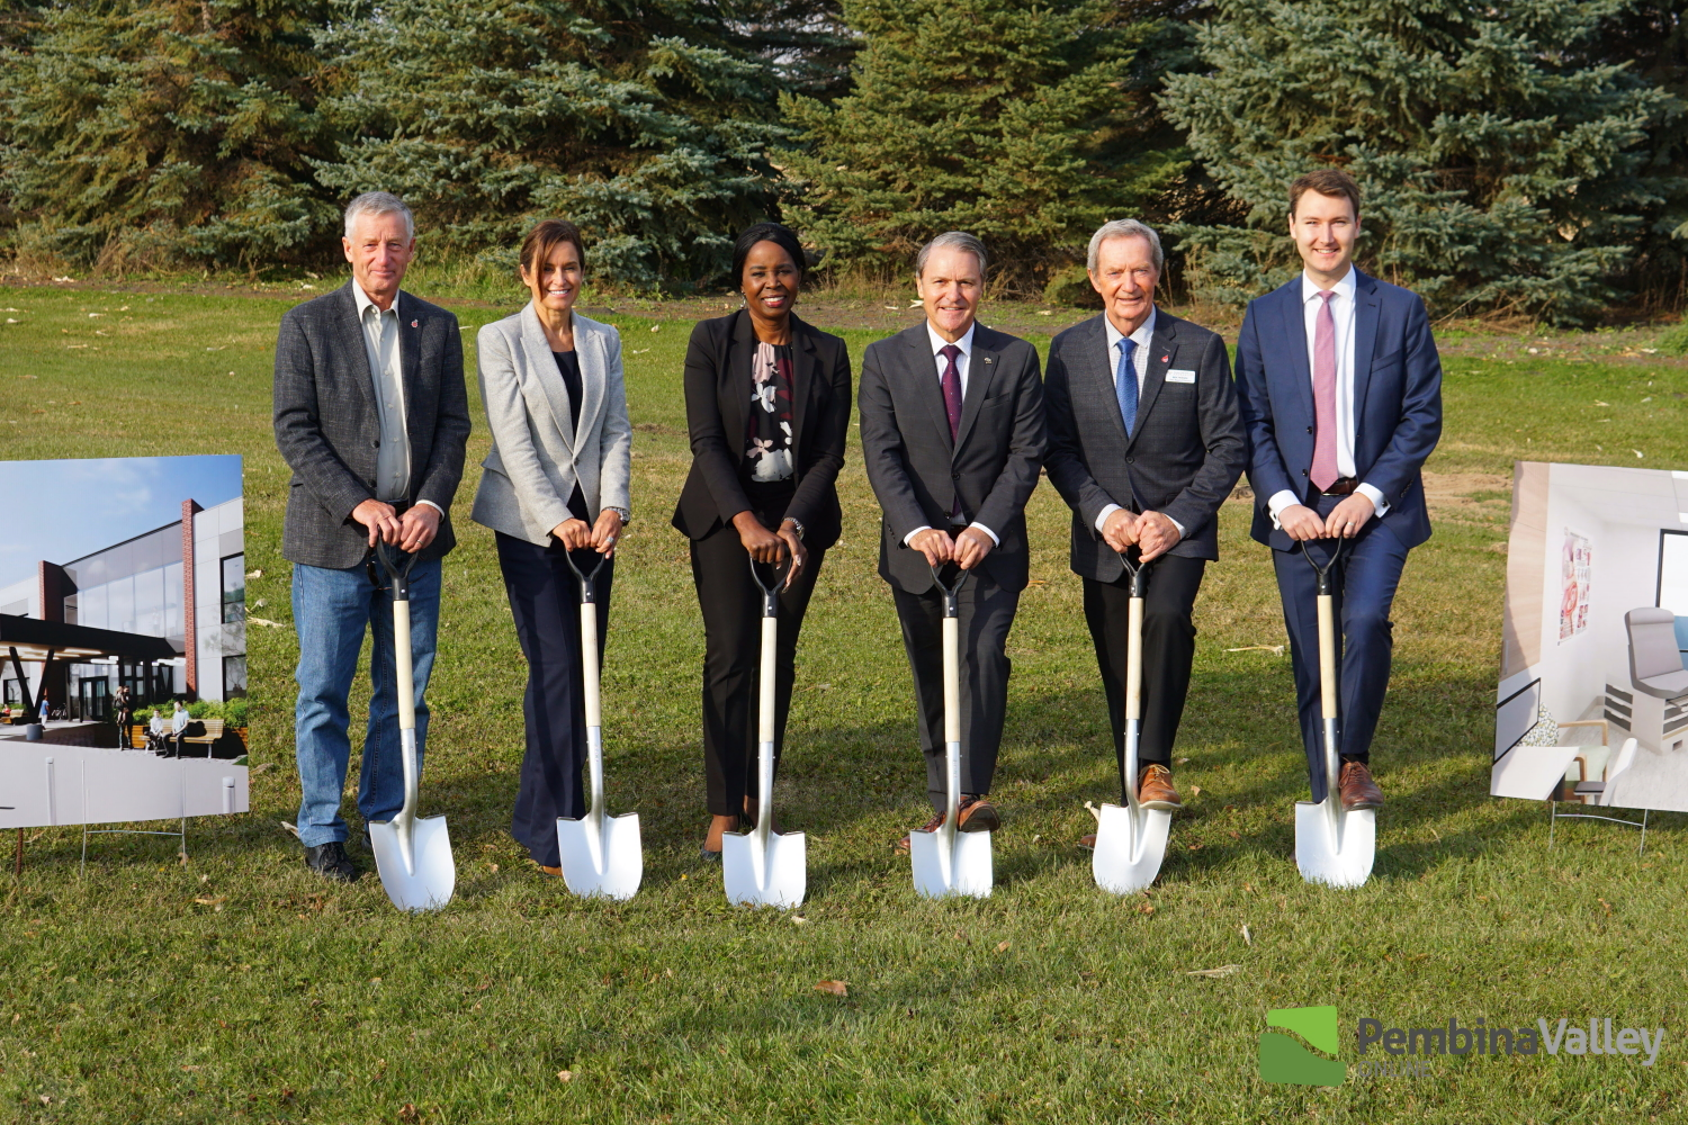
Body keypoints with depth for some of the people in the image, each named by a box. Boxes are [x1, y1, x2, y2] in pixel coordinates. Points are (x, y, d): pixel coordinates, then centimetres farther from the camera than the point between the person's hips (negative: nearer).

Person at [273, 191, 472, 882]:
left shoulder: (438, 327, 8)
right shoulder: (307, 325, -1)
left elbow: (454, 424, 6)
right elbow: (294, 430, -6)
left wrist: (432, 502, -11)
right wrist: (357, 503, -16)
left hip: (415, 538, 3)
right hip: (331, 540, -3)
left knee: (406, 692, 9)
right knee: (324, 693, 2)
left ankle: (390, 819, 22)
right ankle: (321, 833, 13)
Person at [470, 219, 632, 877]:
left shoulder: (603, 341, 11)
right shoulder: (500, 341, -2)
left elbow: (617, 430, 7)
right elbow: (514, 441, -10)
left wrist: (613, 506, -9)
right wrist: (556, 520, -18)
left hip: (592, 522, 5)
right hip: (530, 524, -5)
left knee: (583, 671, 6)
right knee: (557, 669, -10)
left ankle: (542, 814, 19)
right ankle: (552, 834, -4)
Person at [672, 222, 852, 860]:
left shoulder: (827, 354, 1)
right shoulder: (711, 342, -3)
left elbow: (829, 454, -2)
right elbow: (706, 441, -11)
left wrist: (792, 525, -17)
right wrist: (746, 522, -22)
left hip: (798, 517, 2)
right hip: (723, 514, -2)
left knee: (777, 658, 6)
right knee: (730, 657, -8)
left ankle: (758, 788, 21)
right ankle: (723, 809, -6)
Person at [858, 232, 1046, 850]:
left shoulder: (1016, 359, 2)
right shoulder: (884, 360, 2)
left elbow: (1026, 453, -3)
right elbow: (882, 456, -6)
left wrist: (986, 528, -16)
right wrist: (918, 529, -20)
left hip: (991, 544, -1)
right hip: (917, 544, 1)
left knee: (983, 655, -18)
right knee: (931, 676, 9)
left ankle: (972, 792, -17)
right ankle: (943, 800, 19)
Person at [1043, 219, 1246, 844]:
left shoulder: (1199, 348, -1)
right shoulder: (1069, 351, 4)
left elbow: (1226, 447, -2)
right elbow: (1058, 449, 3)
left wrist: (1176, 518, -13)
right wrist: (1103, 514, -12)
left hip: (1179, 529, -2)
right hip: (1103, 535, 2)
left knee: (1166, 617, -30)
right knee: (1118, 672, 8)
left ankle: (1157, 768, -21)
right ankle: (1132, 803, 21)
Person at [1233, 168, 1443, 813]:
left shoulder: (1400, 311, 4)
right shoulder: (1264, 317, 8)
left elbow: (1423, 415, 0)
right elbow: (1251, 423, 6)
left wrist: (1370, 495, -10)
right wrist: (1282, 503, -8)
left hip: (1377, 508, -2)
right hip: (1296, 510, 2)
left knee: (1366, 619, -24)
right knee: (1311, 658, 2)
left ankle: (1355, 762, -5)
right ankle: (1326, 796, 14)